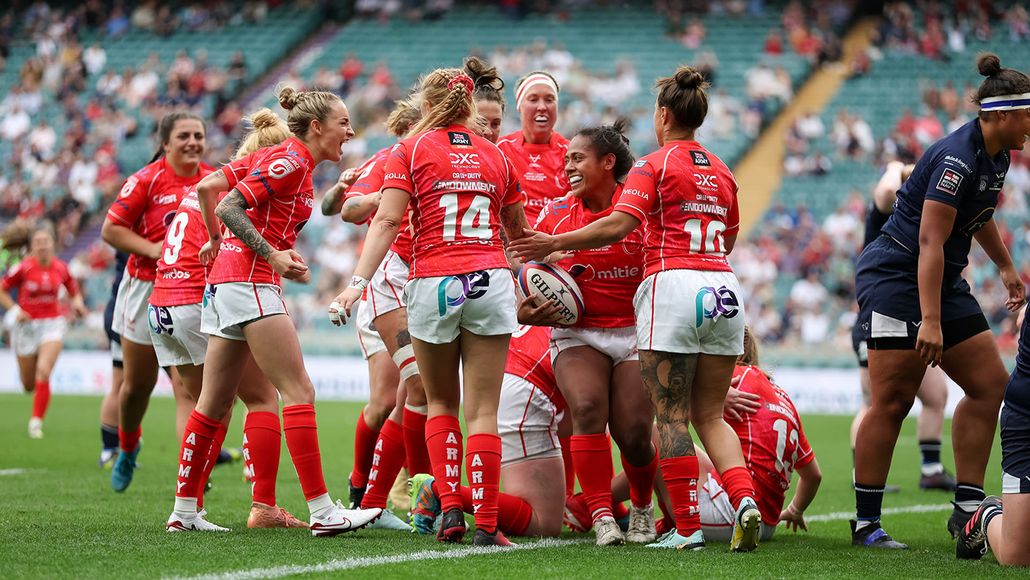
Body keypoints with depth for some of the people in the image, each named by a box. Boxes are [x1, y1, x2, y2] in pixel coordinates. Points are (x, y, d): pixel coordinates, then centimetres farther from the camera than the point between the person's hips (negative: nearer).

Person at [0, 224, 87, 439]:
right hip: (27, 324, 0)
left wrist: (77, 302, -7)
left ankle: (36, 421, -14)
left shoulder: (61, 268, -2)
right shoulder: (23, 268, -9)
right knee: (28, 385, 8)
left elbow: (73, 290, 14)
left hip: (52, 324, 0)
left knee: (43, 372, -21)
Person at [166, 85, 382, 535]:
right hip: (249, 280, -10)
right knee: (299, 392, -12)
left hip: (224, 282, 10)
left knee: (215, 402, 11)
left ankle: (184, 511, 14)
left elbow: (206, 187, 18)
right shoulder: (290, 162, -10)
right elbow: (230, 206, -17)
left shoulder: (277, 157, 18)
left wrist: (216, 240, 29)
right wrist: (272, 255, -19)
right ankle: (322, 511, -16)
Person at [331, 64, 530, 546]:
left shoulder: (411, 151, 4)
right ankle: (487, 524, -5)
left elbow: (386, 221, -8)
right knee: (482, 411, 1)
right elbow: (518, 232, 21)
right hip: (490, 282, 1)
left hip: (432, 285, -1)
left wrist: (358, 281, -12)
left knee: (441, 404, 16)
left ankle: (450, 508, 4)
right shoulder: (495, 156, 12)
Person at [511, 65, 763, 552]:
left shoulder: (654, 166, -2)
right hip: (723, 290, 6)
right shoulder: (721, 173, 17)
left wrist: (555, 243, -9)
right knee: (709, 415, 10)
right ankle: (745, 499, -12)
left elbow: (618, 225, -14)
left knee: (672, 416, -2)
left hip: (672, 285, -6)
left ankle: (686, 527, -5)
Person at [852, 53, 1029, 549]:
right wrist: (930, 320, -31)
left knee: (990, 384, 2)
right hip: (895, 277, -10)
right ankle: (865, 522, -4)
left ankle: (967, 508, 5)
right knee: (893, 401, -10)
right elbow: (931, 240, -27)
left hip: (944, 282, 10)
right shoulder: (957, 159, -23)